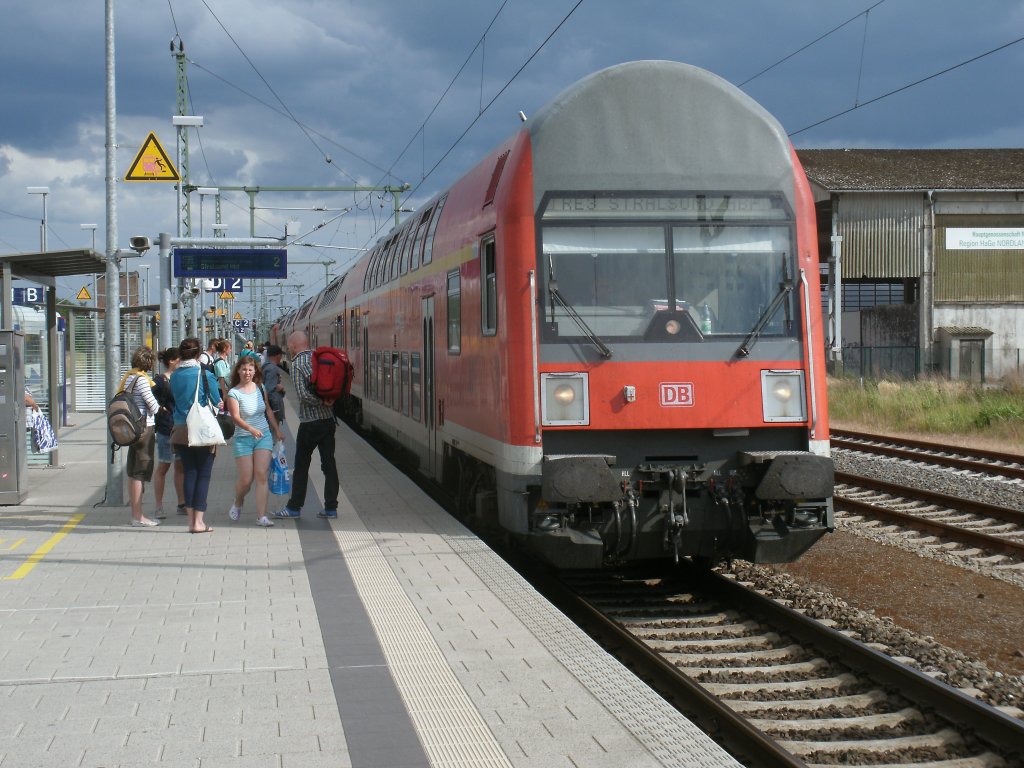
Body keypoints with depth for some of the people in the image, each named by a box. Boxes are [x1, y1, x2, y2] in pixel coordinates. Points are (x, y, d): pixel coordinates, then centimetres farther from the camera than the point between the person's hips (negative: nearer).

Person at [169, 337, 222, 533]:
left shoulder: (175, 376, 3)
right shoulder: (205, 375, -10)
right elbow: (216, 402, -2)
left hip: (180, 430, 4)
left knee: (189, 473, 10)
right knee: (203, 474, 1)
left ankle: (191, 519, 9)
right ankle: (199, 521, -3)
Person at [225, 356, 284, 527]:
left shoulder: (260, 388, 5)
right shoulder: (234, 393, -10)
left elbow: (268, 410, 17)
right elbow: (236, 417, -20)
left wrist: (277, 430, 18)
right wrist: (251, 429, -35)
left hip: (264, 436, 3)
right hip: (243, 439, -3)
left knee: (261, 475, -8)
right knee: (246, 479, -3)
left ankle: (261, 516, -10)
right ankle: (238, 503, 30)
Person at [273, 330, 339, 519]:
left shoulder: (297, 364, -9)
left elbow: (303, 394, -18)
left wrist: (322, 402, -9)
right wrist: (329, 400, 1)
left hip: (310, 422, -5)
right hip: (329, 419, 5)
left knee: (301, 465, 4)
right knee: (329, 463, 6)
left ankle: (294, 507, 9)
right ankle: (331, 507, 6)